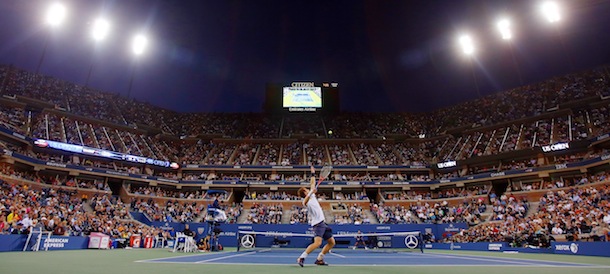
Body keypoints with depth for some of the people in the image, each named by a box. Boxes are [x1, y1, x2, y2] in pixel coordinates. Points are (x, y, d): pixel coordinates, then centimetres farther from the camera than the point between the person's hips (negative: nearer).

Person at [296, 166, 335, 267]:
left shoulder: (312, 195, 13)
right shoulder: (307, 200, -12)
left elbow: (313, 184, 26)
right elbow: (304, 202, -39)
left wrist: (313, 174, 28)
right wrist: (311, 192, -51)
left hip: (322, 223, 9)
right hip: (318, 224, -9)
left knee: (332, 242, 13)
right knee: (317, 242, -27)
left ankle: (319, 259, 20)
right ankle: (301, 258, -19)